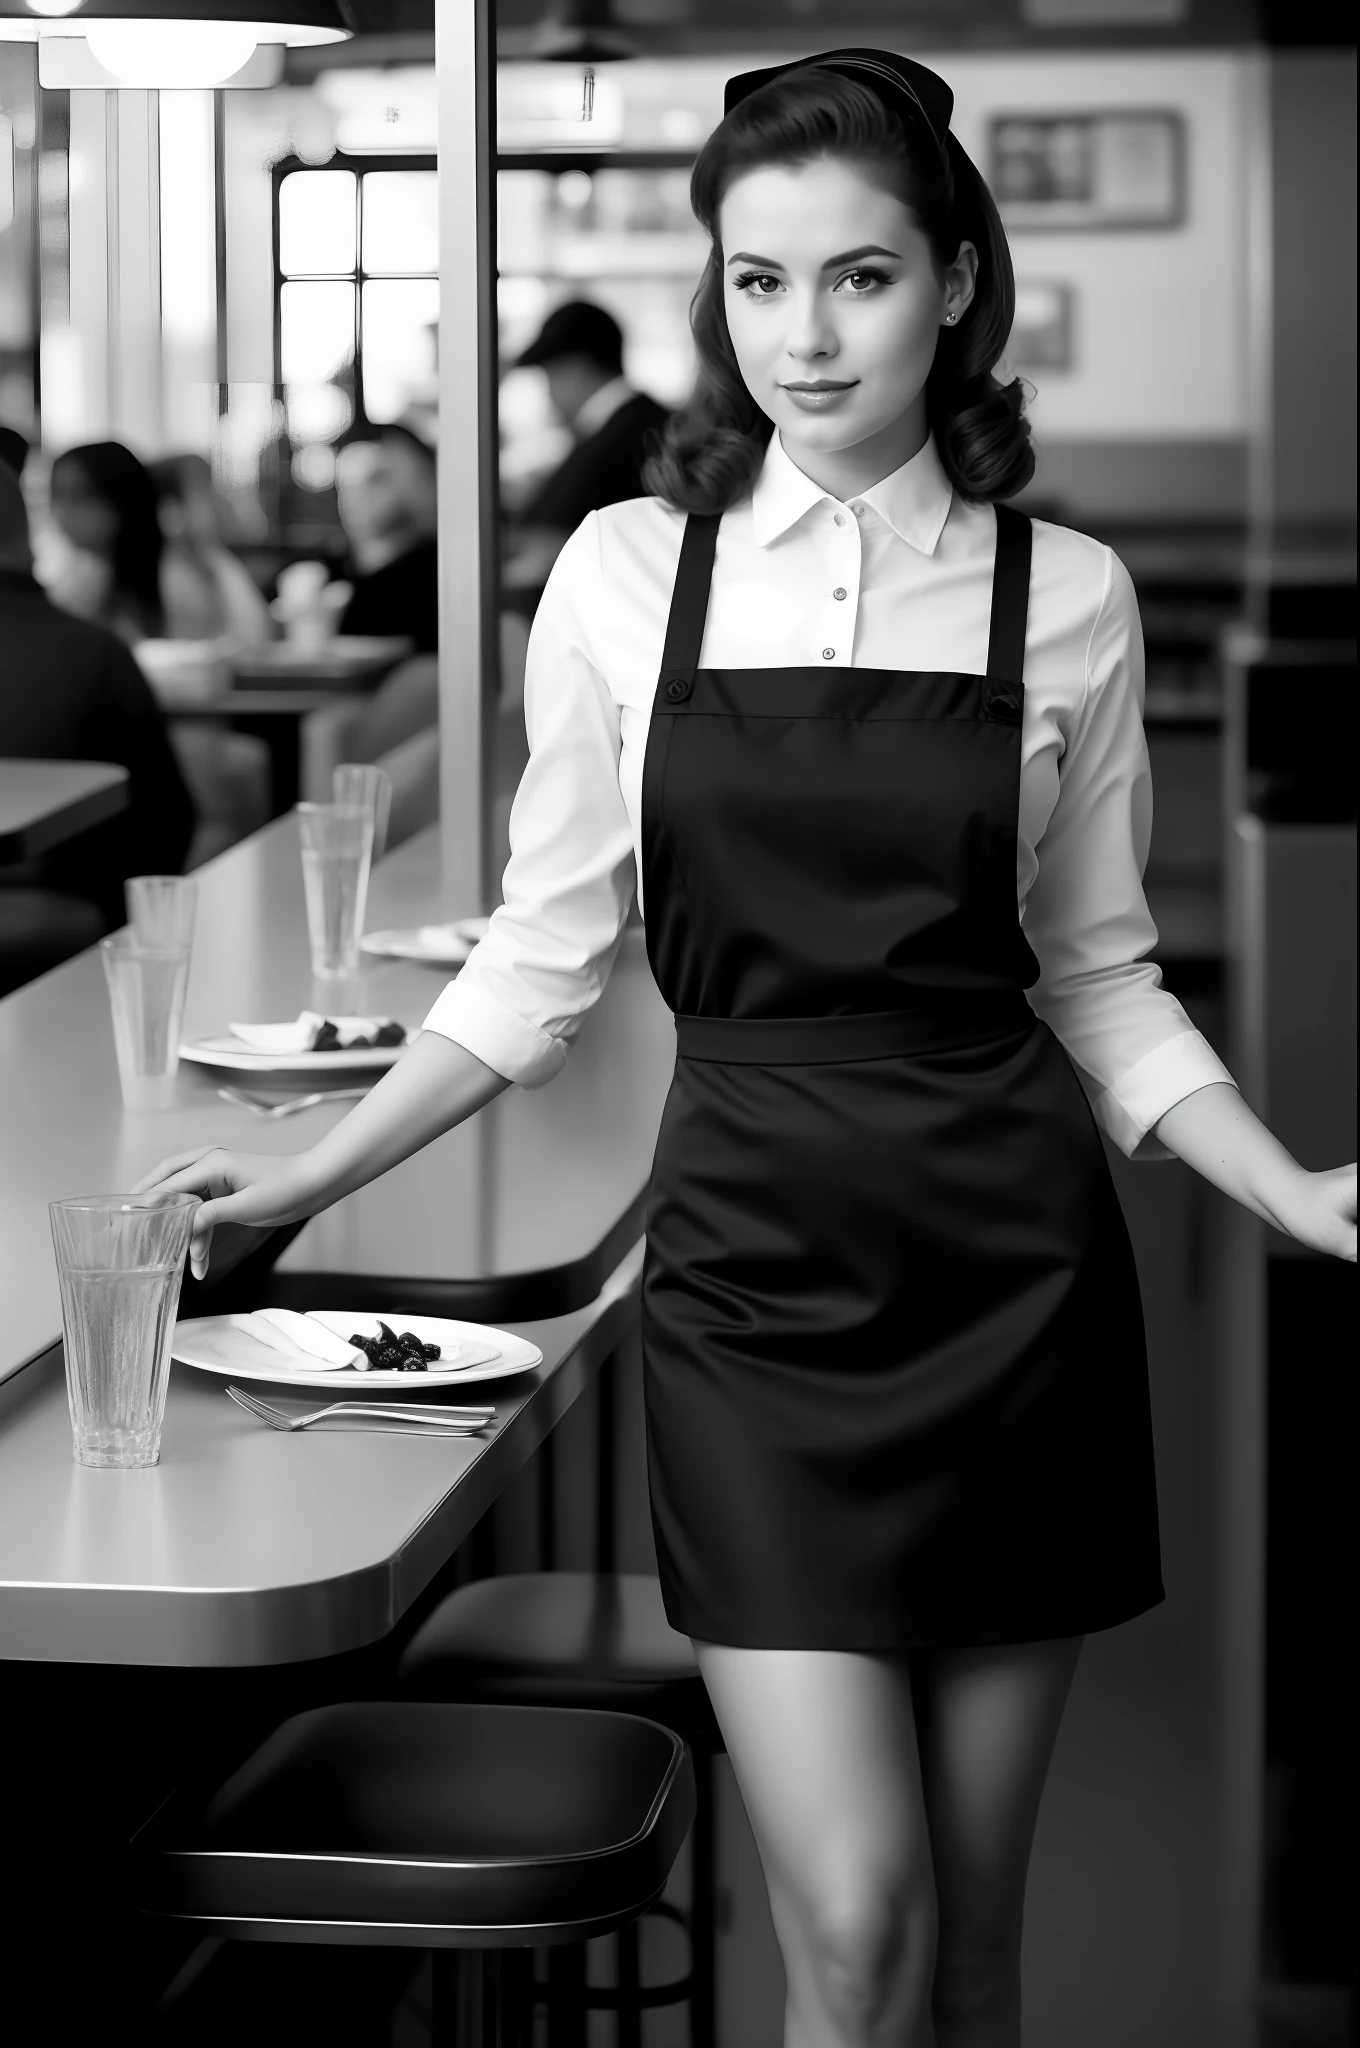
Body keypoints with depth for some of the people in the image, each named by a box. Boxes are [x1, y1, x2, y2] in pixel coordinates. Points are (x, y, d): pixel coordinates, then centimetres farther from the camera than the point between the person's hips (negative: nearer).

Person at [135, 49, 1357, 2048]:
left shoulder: (1066, 597, 1)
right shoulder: (628, 574, 1)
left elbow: (1099, 980, 7)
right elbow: (544, 959, 8)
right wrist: (311, 1178, 6)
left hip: (1005, 1261, 1)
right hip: (750, 1260, -1)